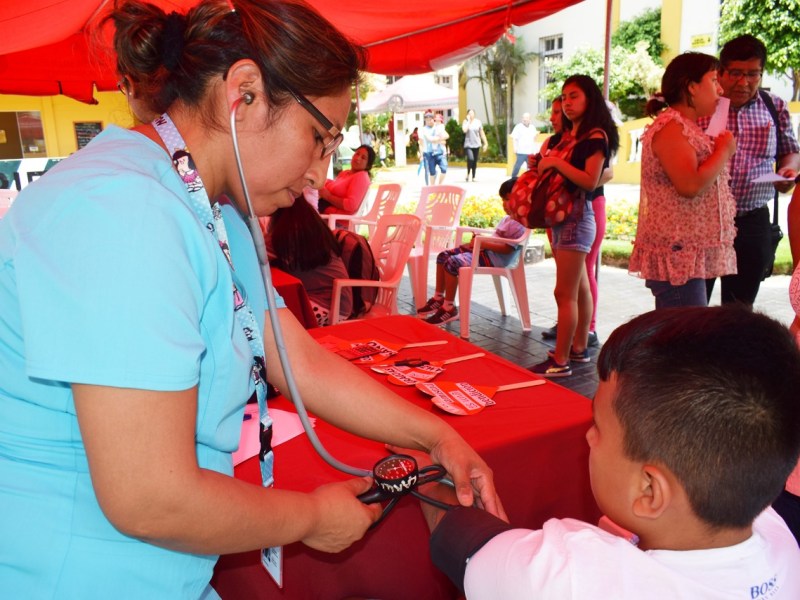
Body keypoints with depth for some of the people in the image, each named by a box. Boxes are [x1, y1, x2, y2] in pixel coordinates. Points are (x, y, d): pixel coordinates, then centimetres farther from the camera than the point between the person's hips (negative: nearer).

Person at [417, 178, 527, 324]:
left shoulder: (518, 224, -14)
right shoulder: (507, 219, 18)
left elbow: (507, 248, -22)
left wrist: (483, 244, -20)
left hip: (495, 258, -11)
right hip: (486, 250, 11)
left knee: (452, 263, -25)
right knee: (443, 255, 4)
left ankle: (449, 308, -14)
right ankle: (439, 298, 11)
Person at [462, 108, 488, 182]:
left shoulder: (478, 122, 4)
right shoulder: (465, 122, 0)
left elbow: (482, 133, 9)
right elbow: (465, 130, -20)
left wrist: (485, 143, 8)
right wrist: (468, 120, -12)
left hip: (476, 144, 3)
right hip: (468, 145, -3)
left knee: (475, 161, 7)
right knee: (470, 159, -22)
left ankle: (473, 177, 19)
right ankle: (468, 174, 1)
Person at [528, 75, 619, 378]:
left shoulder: (596, 135, -9)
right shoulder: (569, 136, 15)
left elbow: (590, 181, -19)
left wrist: (556, 162, -19)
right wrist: (541, 164, 3)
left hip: (577, 216, -9)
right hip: (561, 215, 9)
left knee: (565, 293, -9)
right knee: (579, 288, 15)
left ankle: (560, 361, -5)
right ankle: (579, 347, 24)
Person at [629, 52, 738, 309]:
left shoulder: (688, 127, 20)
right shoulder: (670, 126, -11)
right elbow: (690, 185, -24)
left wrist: (721, 149, 12)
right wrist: (725, 150, -9)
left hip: (690, 254, 10)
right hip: (679, 253, -10)